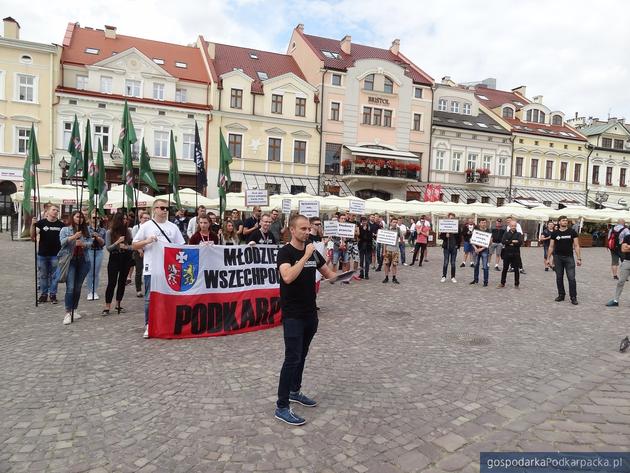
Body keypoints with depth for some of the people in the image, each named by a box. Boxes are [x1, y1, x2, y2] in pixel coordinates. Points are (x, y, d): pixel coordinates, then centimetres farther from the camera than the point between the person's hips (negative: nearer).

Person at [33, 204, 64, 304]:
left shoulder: (61, 224, 2)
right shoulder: (41, 223, -2)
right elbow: (33, 236, -8)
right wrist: (33, 225, -23)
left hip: (55, 254, 0)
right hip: (42, 254, 0)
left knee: (54, 276, 5)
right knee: (43, 275, 9)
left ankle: (53, 294, 15)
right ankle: (44, 294, 20)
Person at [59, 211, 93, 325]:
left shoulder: (85, 231, 13)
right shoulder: (65, 229, 4)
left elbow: (90, 242, 5)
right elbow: (62, 242, -10)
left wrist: (83, 244, -16)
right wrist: (73, 237, -26)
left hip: (83, 261, 4)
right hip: (70, 261, -3)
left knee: (78, 287, 9)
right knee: (70, 287, -11)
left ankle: (74, 310, 21)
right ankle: (68, 313, -9)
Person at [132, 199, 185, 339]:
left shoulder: (173, 227, 10)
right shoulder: (146, 226, 3)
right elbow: (134, 245, 4)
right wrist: (147, 241, -12)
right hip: (151, 269, -2)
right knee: (149, 298, 2)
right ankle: (148, 326, 12)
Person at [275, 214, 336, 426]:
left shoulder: (312, 251, 7)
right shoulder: (285, 252, -13)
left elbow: (327, 272, 18)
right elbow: (288, 277, -31)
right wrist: (305, 256, -27)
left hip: (310, 313, 7)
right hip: (293, 315, -7)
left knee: (302, 356, 18)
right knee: (292, 358, -7)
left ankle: (295, 391, 35)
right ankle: (282, 407, 2)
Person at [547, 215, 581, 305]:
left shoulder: (572, 232, 1)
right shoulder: (555, 233, 4)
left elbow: (576, 246, -1)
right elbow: (551, 246, 8)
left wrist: (579, 258, -6)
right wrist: (549, 258, 3)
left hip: (569, 257, -1)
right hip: (557, 257, 2)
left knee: (571, 278, -5)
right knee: (559, 278, 8)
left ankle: (573, 297, 2)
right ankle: (561, 295, 20)